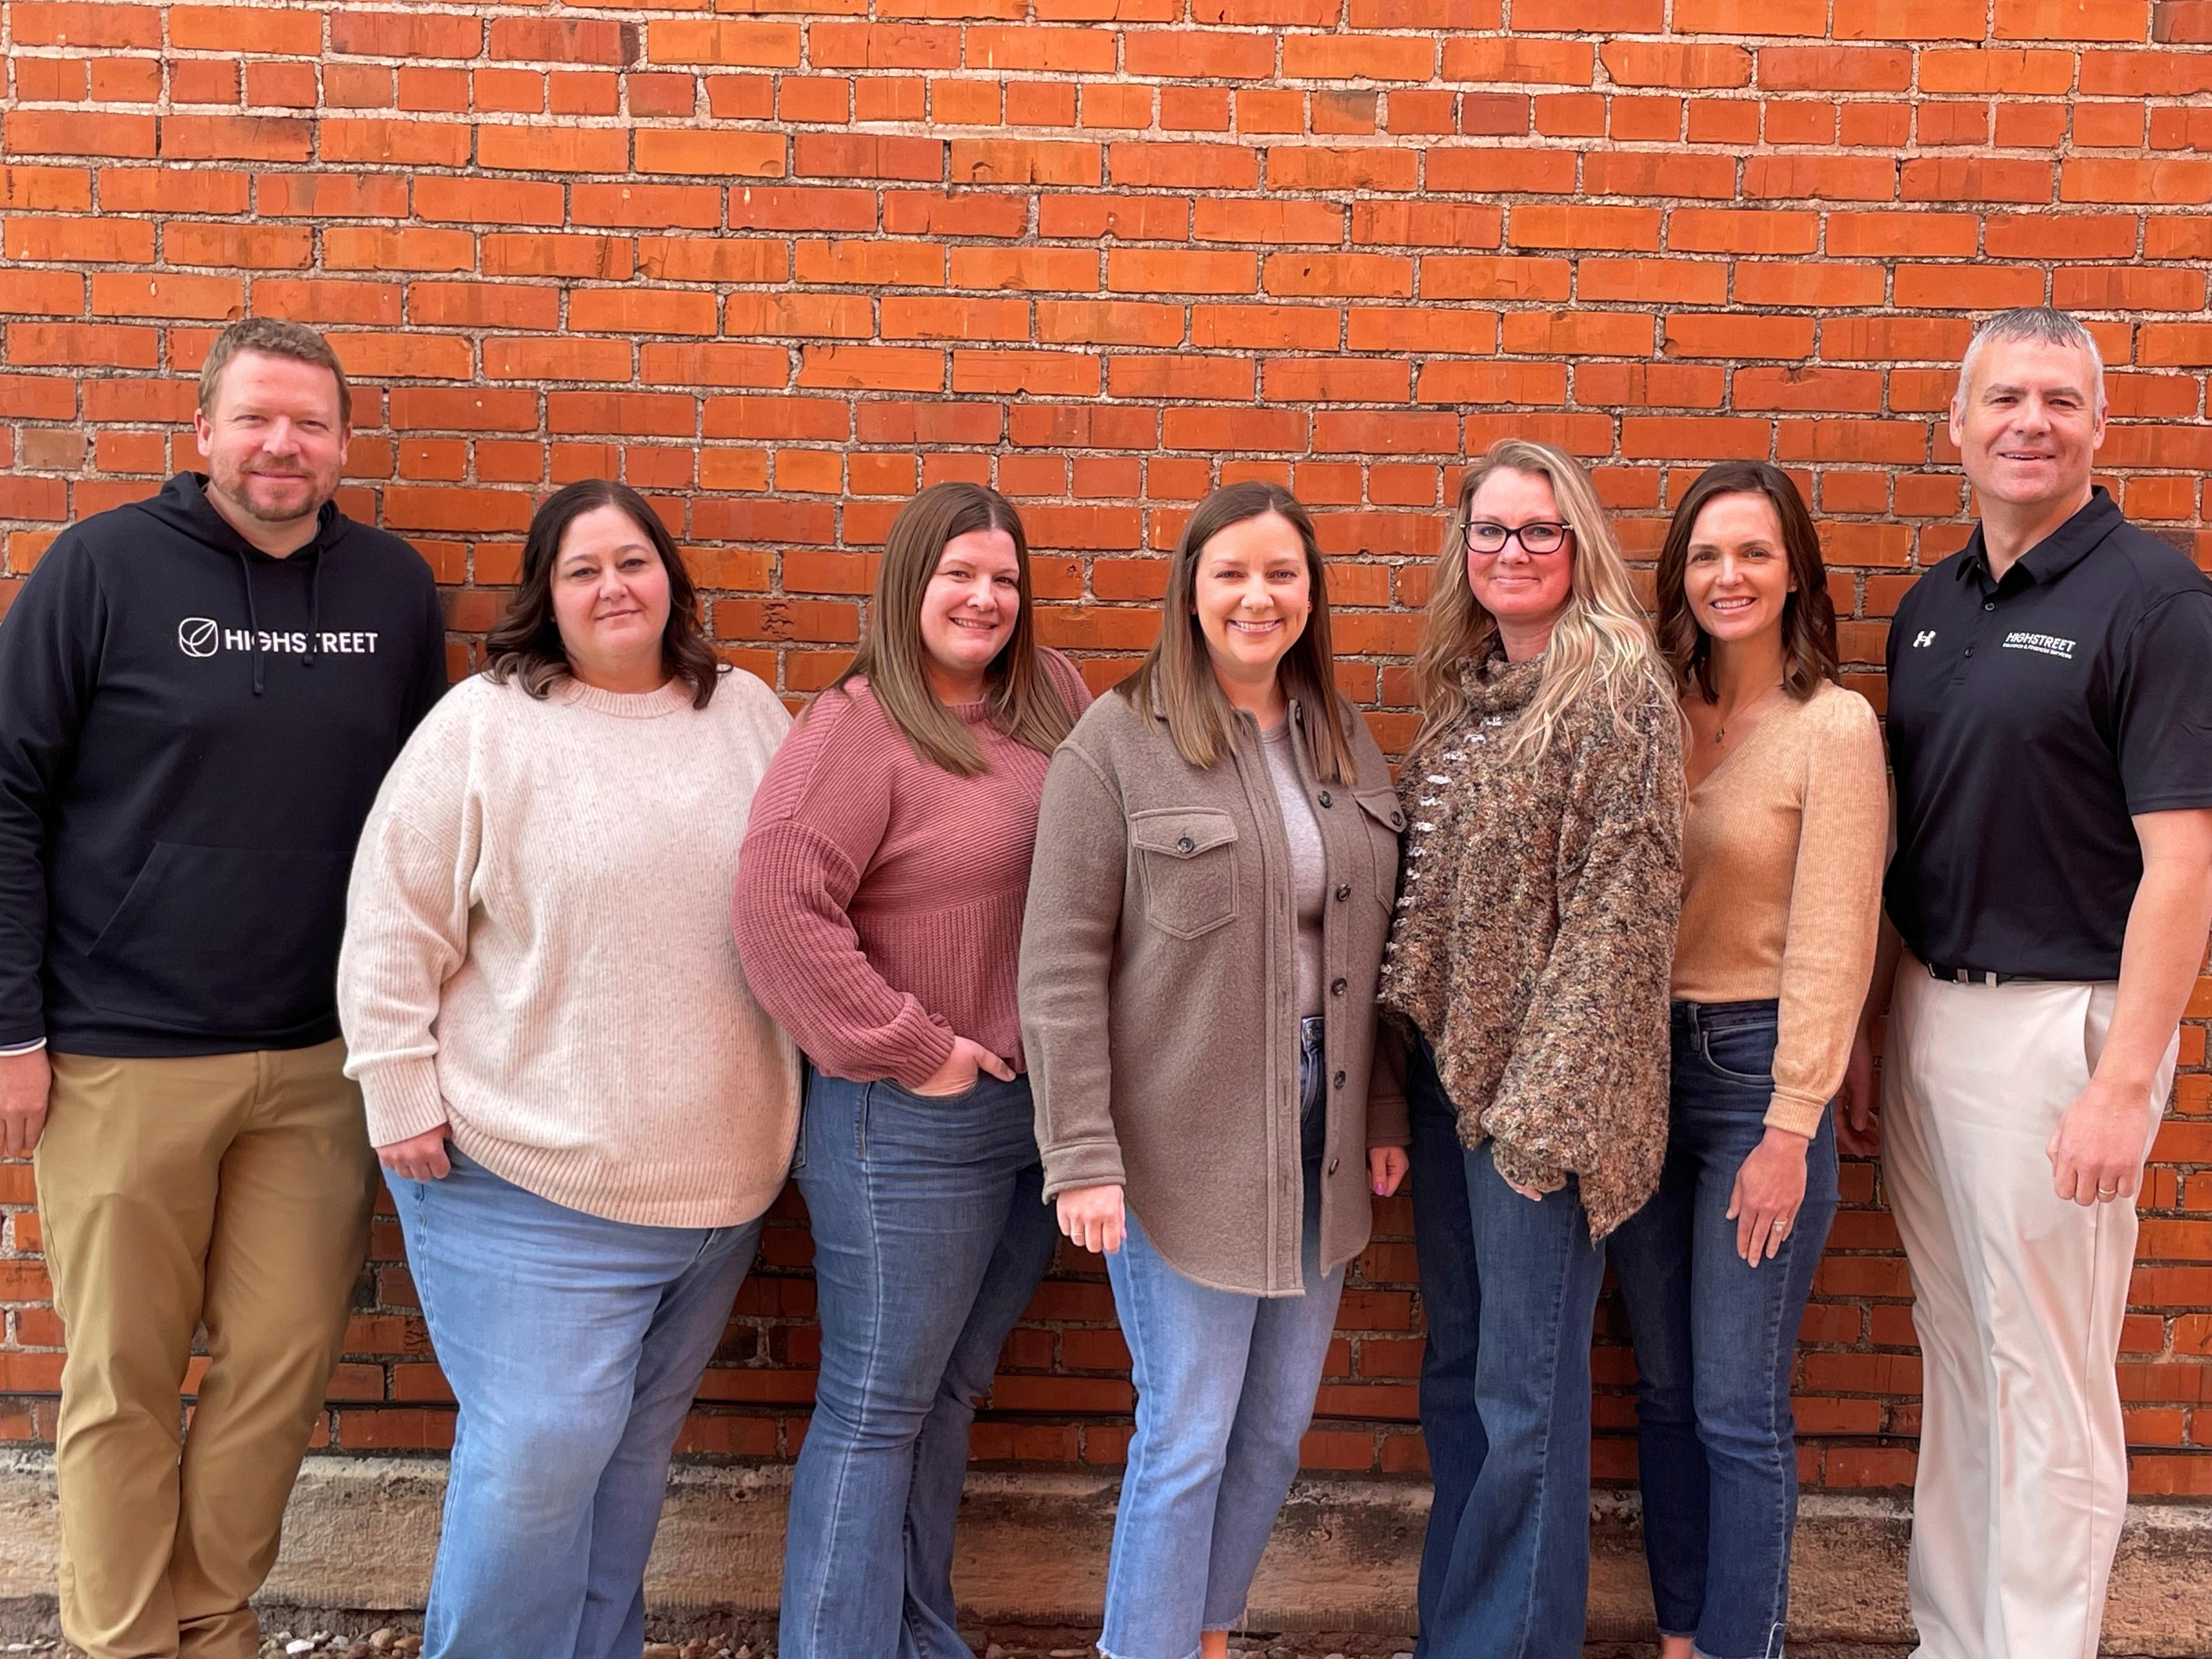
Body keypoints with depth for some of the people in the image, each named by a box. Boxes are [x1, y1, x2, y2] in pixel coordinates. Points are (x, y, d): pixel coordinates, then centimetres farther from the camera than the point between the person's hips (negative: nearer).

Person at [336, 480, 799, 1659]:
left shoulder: (748, 714, 7)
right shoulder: (481, 726, -6)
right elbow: (393, 928, -5)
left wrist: (797, 1094, 13)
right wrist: (401, 1096, -8)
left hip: (717, 1172, 5)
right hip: (532, 1177, -4)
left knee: (638, 1443, 16)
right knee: (539, 1451, -3)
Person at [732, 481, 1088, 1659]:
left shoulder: (1054, 699, 7)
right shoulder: (860, 726, -12)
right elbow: (778, 904, -21)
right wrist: (910, 1049, -17)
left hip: (1047, 1106, 7)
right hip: (911, 1119, -7)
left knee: (950, 1391, 20)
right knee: (876, 1409, 6)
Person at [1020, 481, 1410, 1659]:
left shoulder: (1346, 742, 8)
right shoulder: (1117, 744, -10)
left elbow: (1370, 944, 12)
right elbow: (1062, 964, -12)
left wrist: (1387, 1114, 10)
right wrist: (1083, 1155, -16)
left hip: (1318, 1141, 6)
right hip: (1184, 1146, -6)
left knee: (1277, 1426, 17)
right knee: (1186, 1436, 4)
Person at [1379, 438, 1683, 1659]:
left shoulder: (1621, 680, -10)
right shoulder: (1461, 685, 12)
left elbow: (1622, 899, -15)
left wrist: (1550, 1090, -18)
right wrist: (1403, 1039, 8)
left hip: (1537, 1080, -7)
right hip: (1441, 1061, 7)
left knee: (1525, 1399, 3)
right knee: (1452, 1374, 17)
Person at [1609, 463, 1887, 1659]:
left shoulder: (1833, 726, -8)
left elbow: (1832, 942, -11)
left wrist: (1792, 1126, -13)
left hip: (1755, 1066, -5)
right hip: (1641, 1062, 5)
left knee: (1737, 1408, 1)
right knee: (1662, 1389, 14)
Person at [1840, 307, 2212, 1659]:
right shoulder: (1930, 606, 11)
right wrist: (1868, 1037, 11)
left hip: (2058, 1022, -6)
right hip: (1929, 1013, 7)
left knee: (2047, 1381, 4)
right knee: (1956, 1349, 16)